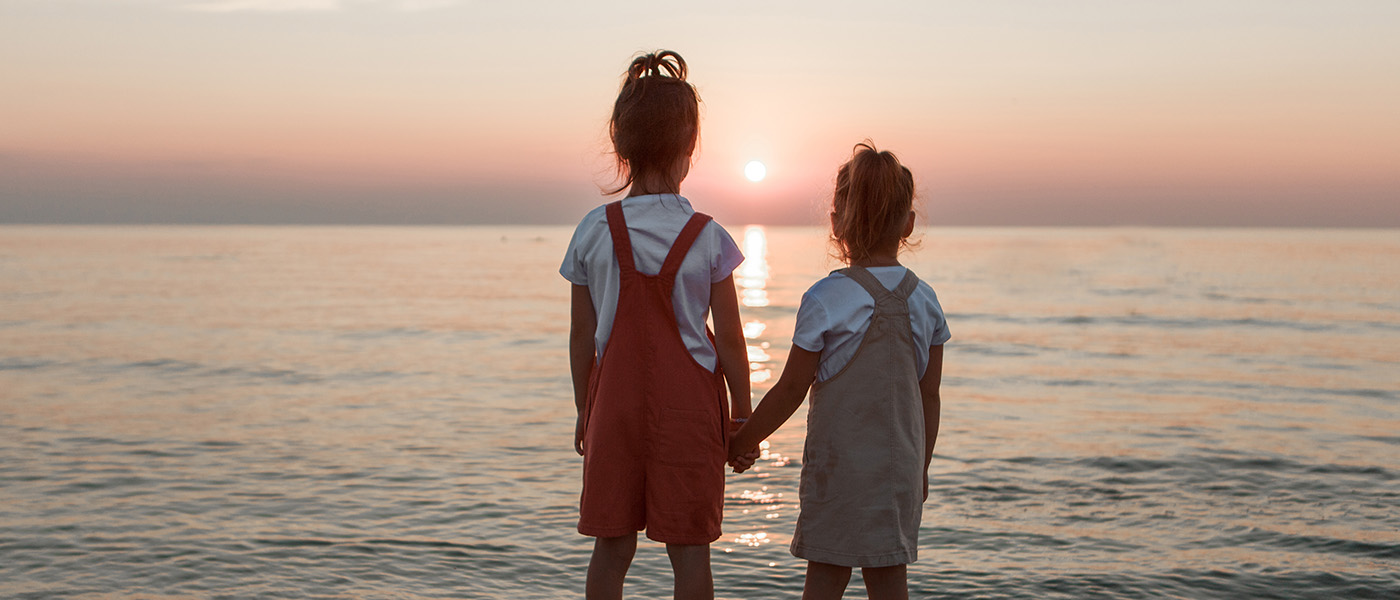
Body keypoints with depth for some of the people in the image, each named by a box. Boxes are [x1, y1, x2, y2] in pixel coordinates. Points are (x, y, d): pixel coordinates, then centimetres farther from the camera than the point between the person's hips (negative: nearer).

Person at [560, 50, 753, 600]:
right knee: (688, 549, 7)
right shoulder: (708, 238, -9)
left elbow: (582, 335, 1)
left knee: (611, 546, 12)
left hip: (615, 403, 2)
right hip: (688, 405, -2)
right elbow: (729, 341, -5)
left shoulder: (593, 230, -5)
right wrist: (742, 415, 6)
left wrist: (584, 409, 13)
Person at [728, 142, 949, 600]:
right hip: (901, 462, 5)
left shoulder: (825, 300, -13)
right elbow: (930, 397, 6)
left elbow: (791, 390, -9)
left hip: (840, 461, -4)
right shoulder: (924, 300, 1)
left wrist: (740, 442, 5)